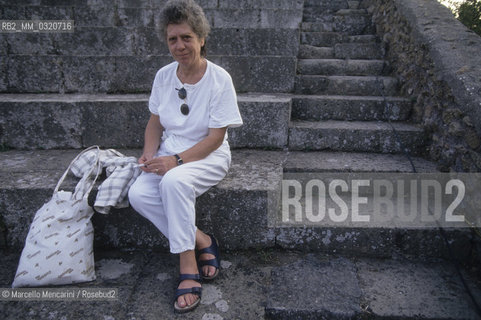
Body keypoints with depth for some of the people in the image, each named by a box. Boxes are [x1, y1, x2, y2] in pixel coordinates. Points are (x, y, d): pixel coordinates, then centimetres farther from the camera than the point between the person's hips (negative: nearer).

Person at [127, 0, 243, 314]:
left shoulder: (219, 79, -12)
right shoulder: (163, 76, 3)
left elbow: (216, 137, -14)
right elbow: (156, 122, 12)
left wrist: (177, 160, -23)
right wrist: (150, 152, -8)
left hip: (208, 156, -5)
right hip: (170, 153, 5)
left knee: (174, 181, -36)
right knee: (138, 194, -22)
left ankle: (188, 269, -21)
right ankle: (202, 242, -9)